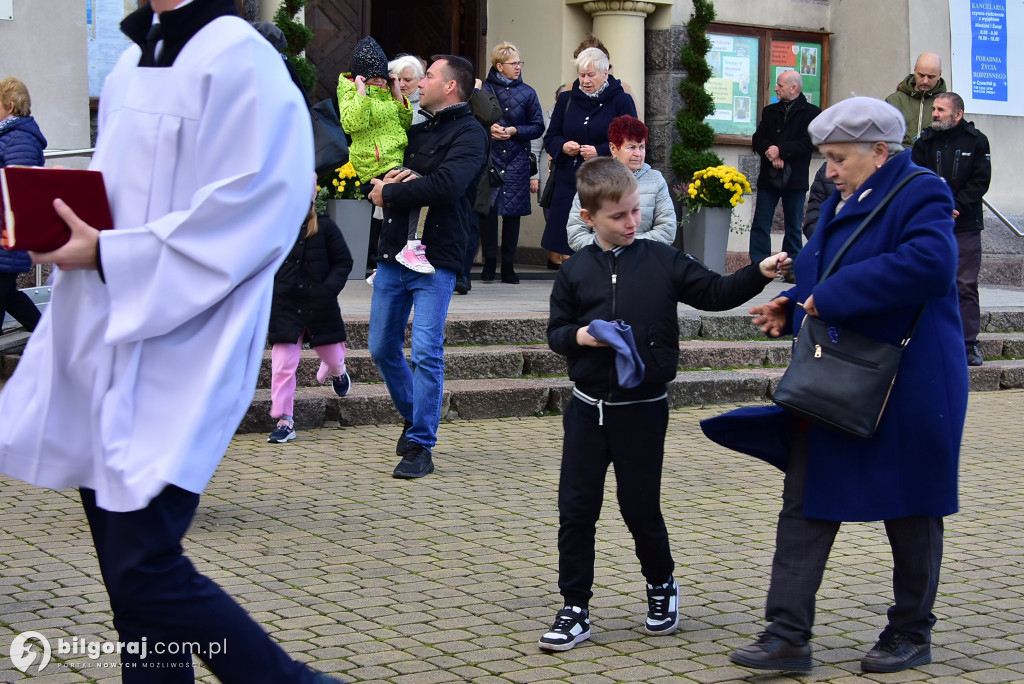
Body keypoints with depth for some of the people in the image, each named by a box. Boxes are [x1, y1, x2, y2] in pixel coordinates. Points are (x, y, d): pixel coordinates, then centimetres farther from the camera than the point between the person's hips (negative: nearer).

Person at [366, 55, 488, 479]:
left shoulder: (469, 134, -5)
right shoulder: (418, 130, 20)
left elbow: (446, 185, -23)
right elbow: (382, 174, 23)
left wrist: (389, 193, -12)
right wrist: (387, 179, -3)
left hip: (435, 259, -8)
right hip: (394, 253, 8)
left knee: (425, 353, -10)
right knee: (382, 348, 11)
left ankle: (421, 447, -2)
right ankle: (414, 420, 31)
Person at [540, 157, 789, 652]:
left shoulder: (663, 262, -1)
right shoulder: (575, 272, 2)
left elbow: (714, 292, 0)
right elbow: (556, 331, 9)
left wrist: (760, 274, -12)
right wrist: (577, 336, -11)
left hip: (643, 408, -2)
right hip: (588, 407, 2)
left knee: (641, 507, 7)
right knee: (576, 508, 3)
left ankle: (661, 585, 34)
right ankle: (575, 609, 12)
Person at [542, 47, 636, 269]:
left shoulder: (621, 101, 1)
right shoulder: (567, 99, 13)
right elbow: (550, 137, 16)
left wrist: (600, 151, -17)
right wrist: (563, 146, -6)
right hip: (569, 182, 4)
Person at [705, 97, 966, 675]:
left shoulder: (920, 195, -13)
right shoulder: (842, 204, 13)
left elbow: (929, 263, -33)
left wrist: (831, 296, -29)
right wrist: (791, 310, 2)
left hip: (906, 388, -8)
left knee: (910, 513, 7)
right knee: (805, 504, 3)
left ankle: (912, 634, 23)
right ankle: (789, 634, 5)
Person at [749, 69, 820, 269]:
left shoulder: (811, 113, -1)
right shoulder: (769, 111, 15)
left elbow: (809, 143, -12)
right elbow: (758, 139, 6)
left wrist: (780, 150, -16)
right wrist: (771, 153, -13)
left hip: (795, 179, -4)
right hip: (768, 177, 4)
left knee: (793, 227, 5)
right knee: (760, 224, -1)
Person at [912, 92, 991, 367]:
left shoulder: (976, 142, 1)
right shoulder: (924, 143, 6)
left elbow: (980, 181, -4)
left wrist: (956, 207, -13)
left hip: (965, 225, -2)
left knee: (965, 285, -1)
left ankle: (969, 344, 3)